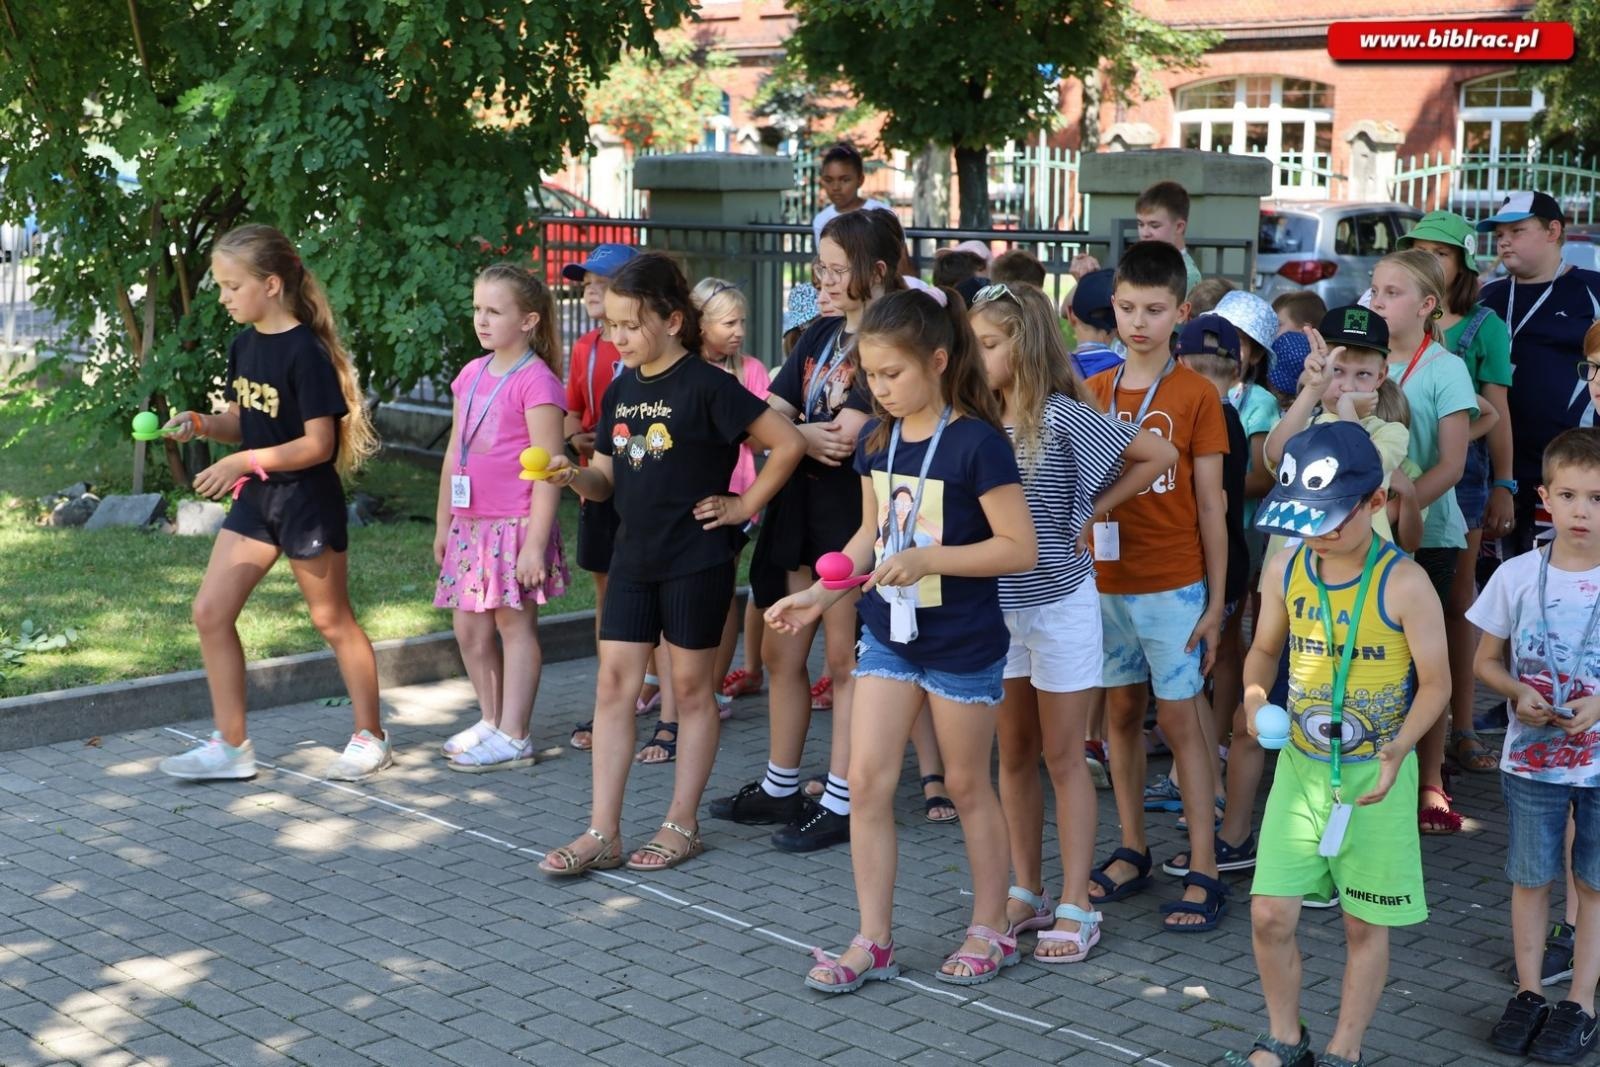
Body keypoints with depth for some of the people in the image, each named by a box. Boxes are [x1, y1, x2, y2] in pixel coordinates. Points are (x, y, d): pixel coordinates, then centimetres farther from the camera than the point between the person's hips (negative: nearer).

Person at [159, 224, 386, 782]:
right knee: (210, 612, 3)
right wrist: (200, 424, -6)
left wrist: (243, 462, -26)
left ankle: (370, 737, 21)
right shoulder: (244, 345, 5)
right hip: (255, 498, 8)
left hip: (307, 500, -8)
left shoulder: (306, 352, -19)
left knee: (332, 621, 5)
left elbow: (318, 445, -20)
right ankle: (231, 745, 12)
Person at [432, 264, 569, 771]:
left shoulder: (536, 381, -12)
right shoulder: (472, 374, 11)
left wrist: (535, 542, -18)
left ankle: (513, 738, 7)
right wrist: (443, 523, 18)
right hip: (472, 523, 8)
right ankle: (491, 720, 29)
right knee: (470, 629, 13)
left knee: (515, 624, 0)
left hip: (517, 524, -8)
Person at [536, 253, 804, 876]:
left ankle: (682, 824, 17)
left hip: (696, 560, -6)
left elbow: (787, 443, -15)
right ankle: (603, 833, 8)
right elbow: (605, 479, 12)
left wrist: (744, 505, -11)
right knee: (614, 682, 3)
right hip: (633, 556, 7)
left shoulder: (707, 387, -13)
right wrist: (572, 476, -9)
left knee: (690, 685, 5)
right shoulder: (619, 391, 8)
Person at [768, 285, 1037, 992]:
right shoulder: (877, 438, 2)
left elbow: (1019, 548, -17)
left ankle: (992, 929, 27)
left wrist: (927, 558, -25)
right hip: (889, 633, 6)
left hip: (962, 643, -6)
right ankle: (873, 941, 11)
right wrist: (822, 593, -1)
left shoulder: (977, 443, -17)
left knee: (966, 785, 8)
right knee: (867, 779, 1)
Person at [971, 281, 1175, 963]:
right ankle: (1026, 894, 23)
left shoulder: (1062, 417, -13)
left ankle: (1075, 909, 10)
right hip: (998, 607, 5)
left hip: (1060, 605, -5)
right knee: (1014, 756, 12)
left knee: (1062, 758, 2)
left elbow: (1159, 456, -8)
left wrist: (1090, 511, -6)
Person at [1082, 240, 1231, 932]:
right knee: (1121, 712, 10)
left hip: (1173, 583, -4)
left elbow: (1210, 506, -4)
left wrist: (1215, 600, -5)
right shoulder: (1093, 391, 6)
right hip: (1105, 580, 4)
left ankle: (1203, 871, 4)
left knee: (1178, 717, -1)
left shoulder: (1196, 394, -5)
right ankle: (1132, 852, 22)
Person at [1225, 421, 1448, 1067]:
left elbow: (1435, 682, -10)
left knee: (1365, 924, 9)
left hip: (1376, 774, -3)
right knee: (1270, 915, 1)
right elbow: (1264, 650, 10)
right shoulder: (1285, 571, -4)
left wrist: (1397, 750, -25)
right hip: (1301, 766, 3)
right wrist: (1255, 694, -12)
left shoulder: (1403, 584, -16)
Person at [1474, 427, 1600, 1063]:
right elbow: (1485, 660, 4)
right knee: (1530, 877, 12)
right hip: (1530, 757, 1)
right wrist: (1518, 693, -15)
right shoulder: (1517, 575, -5)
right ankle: (1528, 993, 26)